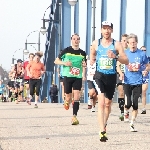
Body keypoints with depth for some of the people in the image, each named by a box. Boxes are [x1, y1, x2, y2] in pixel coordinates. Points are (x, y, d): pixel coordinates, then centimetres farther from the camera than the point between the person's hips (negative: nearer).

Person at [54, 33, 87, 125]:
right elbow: (56, 61, 5)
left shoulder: (82, 53, 7)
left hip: (78, 77, 1)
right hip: (67, 76, -1)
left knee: (76, 96, -12)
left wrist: (84, 65, -2)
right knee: (68, 97, 5)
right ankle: (66, 102, 42)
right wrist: (64, 63, -13)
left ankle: (74, 117, -14)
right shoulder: (66, 50, 0)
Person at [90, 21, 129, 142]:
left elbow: (126, 61, -11)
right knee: (101, 102, -19)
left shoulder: (117, 45, -3)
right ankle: (102, 131, -26)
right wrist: (92, 60, 9)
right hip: (99, 76, -1)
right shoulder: (96, 43, 3)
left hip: (112, 77, 1)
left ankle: (104, 125, 41)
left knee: (108, 103, 16)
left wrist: (115, 56, -24)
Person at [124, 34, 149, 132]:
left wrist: (146, 71, -12)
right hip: (127, 82, 0)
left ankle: (132, 124, 12)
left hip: (138, 82, 0)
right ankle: (126, 111, 27)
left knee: (135, 104, -1)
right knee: (128, 103, -9)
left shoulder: (142, 54, -1)